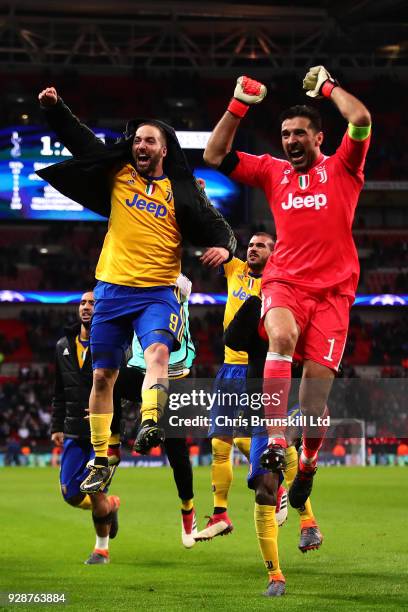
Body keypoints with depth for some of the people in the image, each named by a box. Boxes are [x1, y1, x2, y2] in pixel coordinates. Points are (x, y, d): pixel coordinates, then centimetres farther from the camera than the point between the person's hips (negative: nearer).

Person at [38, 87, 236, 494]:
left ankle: (150, 424, -49)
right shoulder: (118, 173, 10)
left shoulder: (181, 191, 5)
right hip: (112, 290, 3)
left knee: (157, 353, -30)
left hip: (158, 292, -2)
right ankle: (100, 461, 15)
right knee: (102, 376, 5)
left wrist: (224, 246, -16)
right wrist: (54, 108, -1)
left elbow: (215, 226, 5)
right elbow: (79, 140, 11)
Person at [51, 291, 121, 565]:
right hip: (74, 434, 5)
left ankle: (102, 550, 14)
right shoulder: (64, 346, 10)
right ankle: (111, 506, 33)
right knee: (71, 494, 1)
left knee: (95, 492, -9)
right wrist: (57, 426, 13)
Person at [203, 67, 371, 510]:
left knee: (317, 382, -7)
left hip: (332, 289, -1)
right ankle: (275, 443, -40)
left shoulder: (340, 168, 10)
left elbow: (360, 121, -6)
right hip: (284, 281, 1)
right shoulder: (272, 171, 18)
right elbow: (215, 156, 17)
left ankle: (308, 465, 17)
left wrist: (328, 86, 7)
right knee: (281, 336, -33)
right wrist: (238, 106, 11)